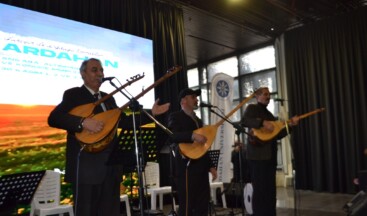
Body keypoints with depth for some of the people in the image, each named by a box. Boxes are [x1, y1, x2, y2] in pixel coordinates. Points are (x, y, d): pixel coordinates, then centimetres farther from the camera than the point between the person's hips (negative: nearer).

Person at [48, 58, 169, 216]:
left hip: (111, 163, 7)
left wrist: (151, 113, 7)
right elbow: (53, 118, -15)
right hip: (87, 164, -6)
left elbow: (124, 121, 17)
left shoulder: (108, 98, 19)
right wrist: (83, 122, -28)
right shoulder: (73, 94, -1)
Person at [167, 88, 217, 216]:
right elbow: (172, 136, -22)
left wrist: (210, 166, 18)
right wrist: (192, 135, -35)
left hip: (201, 168, 8)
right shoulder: (175, 117, -3)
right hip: (186, 168, -8)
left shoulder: (197, 120, 21)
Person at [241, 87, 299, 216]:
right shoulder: (252, 108, 2)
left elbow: (277, 135, 17)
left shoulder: (269, 114, 23)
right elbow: (244, 121, -19)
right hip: (258, 156, -8)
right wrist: (263, 122, -27)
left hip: (270, 156, 8)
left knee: (270, 191, 9)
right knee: (260, 190, -6)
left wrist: (290, 124, 5)